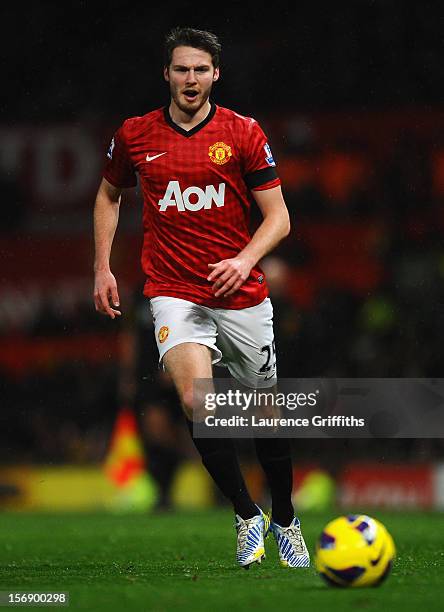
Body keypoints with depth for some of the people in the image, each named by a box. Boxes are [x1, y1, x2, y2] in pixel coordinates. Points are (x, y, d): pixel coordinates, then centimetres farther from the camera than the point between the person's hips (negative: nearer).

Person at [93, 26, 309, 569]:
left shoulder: (243, 133, -2)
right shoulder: (135, 135, 4)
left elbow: (278, 217, -1)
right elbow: (109, 194, 22)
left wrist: (245, 260, -19)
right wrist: (102, 267, 13)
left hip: (242, 295, 0)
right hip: (173, 294, 0)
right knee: (196, 397, -25)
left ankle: (284, 519, 32)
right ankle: (246, 515, -9)